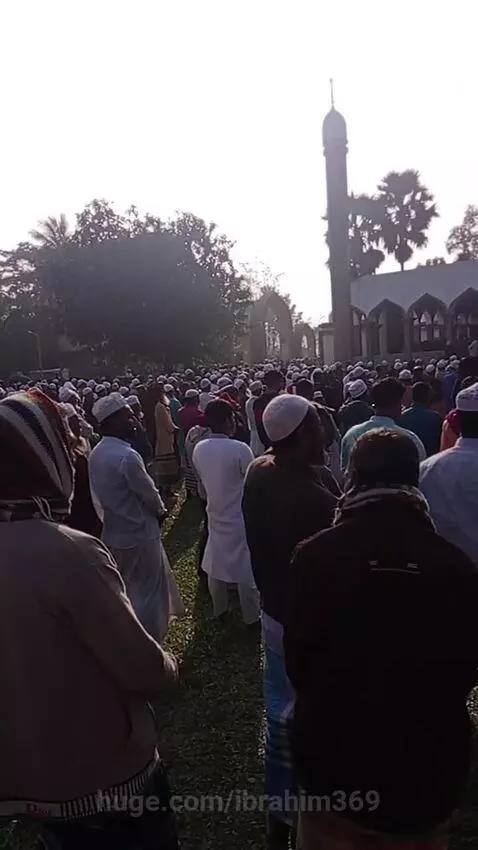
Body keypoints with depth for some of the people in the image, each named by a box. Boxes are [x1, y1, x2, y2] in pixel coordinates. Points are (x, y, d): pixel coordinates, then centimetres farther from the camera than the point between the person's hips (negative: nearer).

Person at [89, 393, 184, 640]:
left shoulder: (96, 453, 0)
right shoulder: (127, 456, -27)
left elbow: (100, 492, 7)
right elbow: (149, 494, -17)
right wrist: (161, 511, 3)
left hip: (113, 533, 8)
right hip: (138, 534, -8)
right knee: (148, 593, 10)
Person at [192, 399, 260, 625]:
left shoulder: (198, 449, -7)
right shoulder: (240, 449, -25)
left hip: (215, 514, 6)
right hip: (241, 518, -5)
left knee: (216, 564, 21)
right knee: (245, 567, 10)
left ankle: (219, 608, 39)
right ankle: (251, 616, 26)